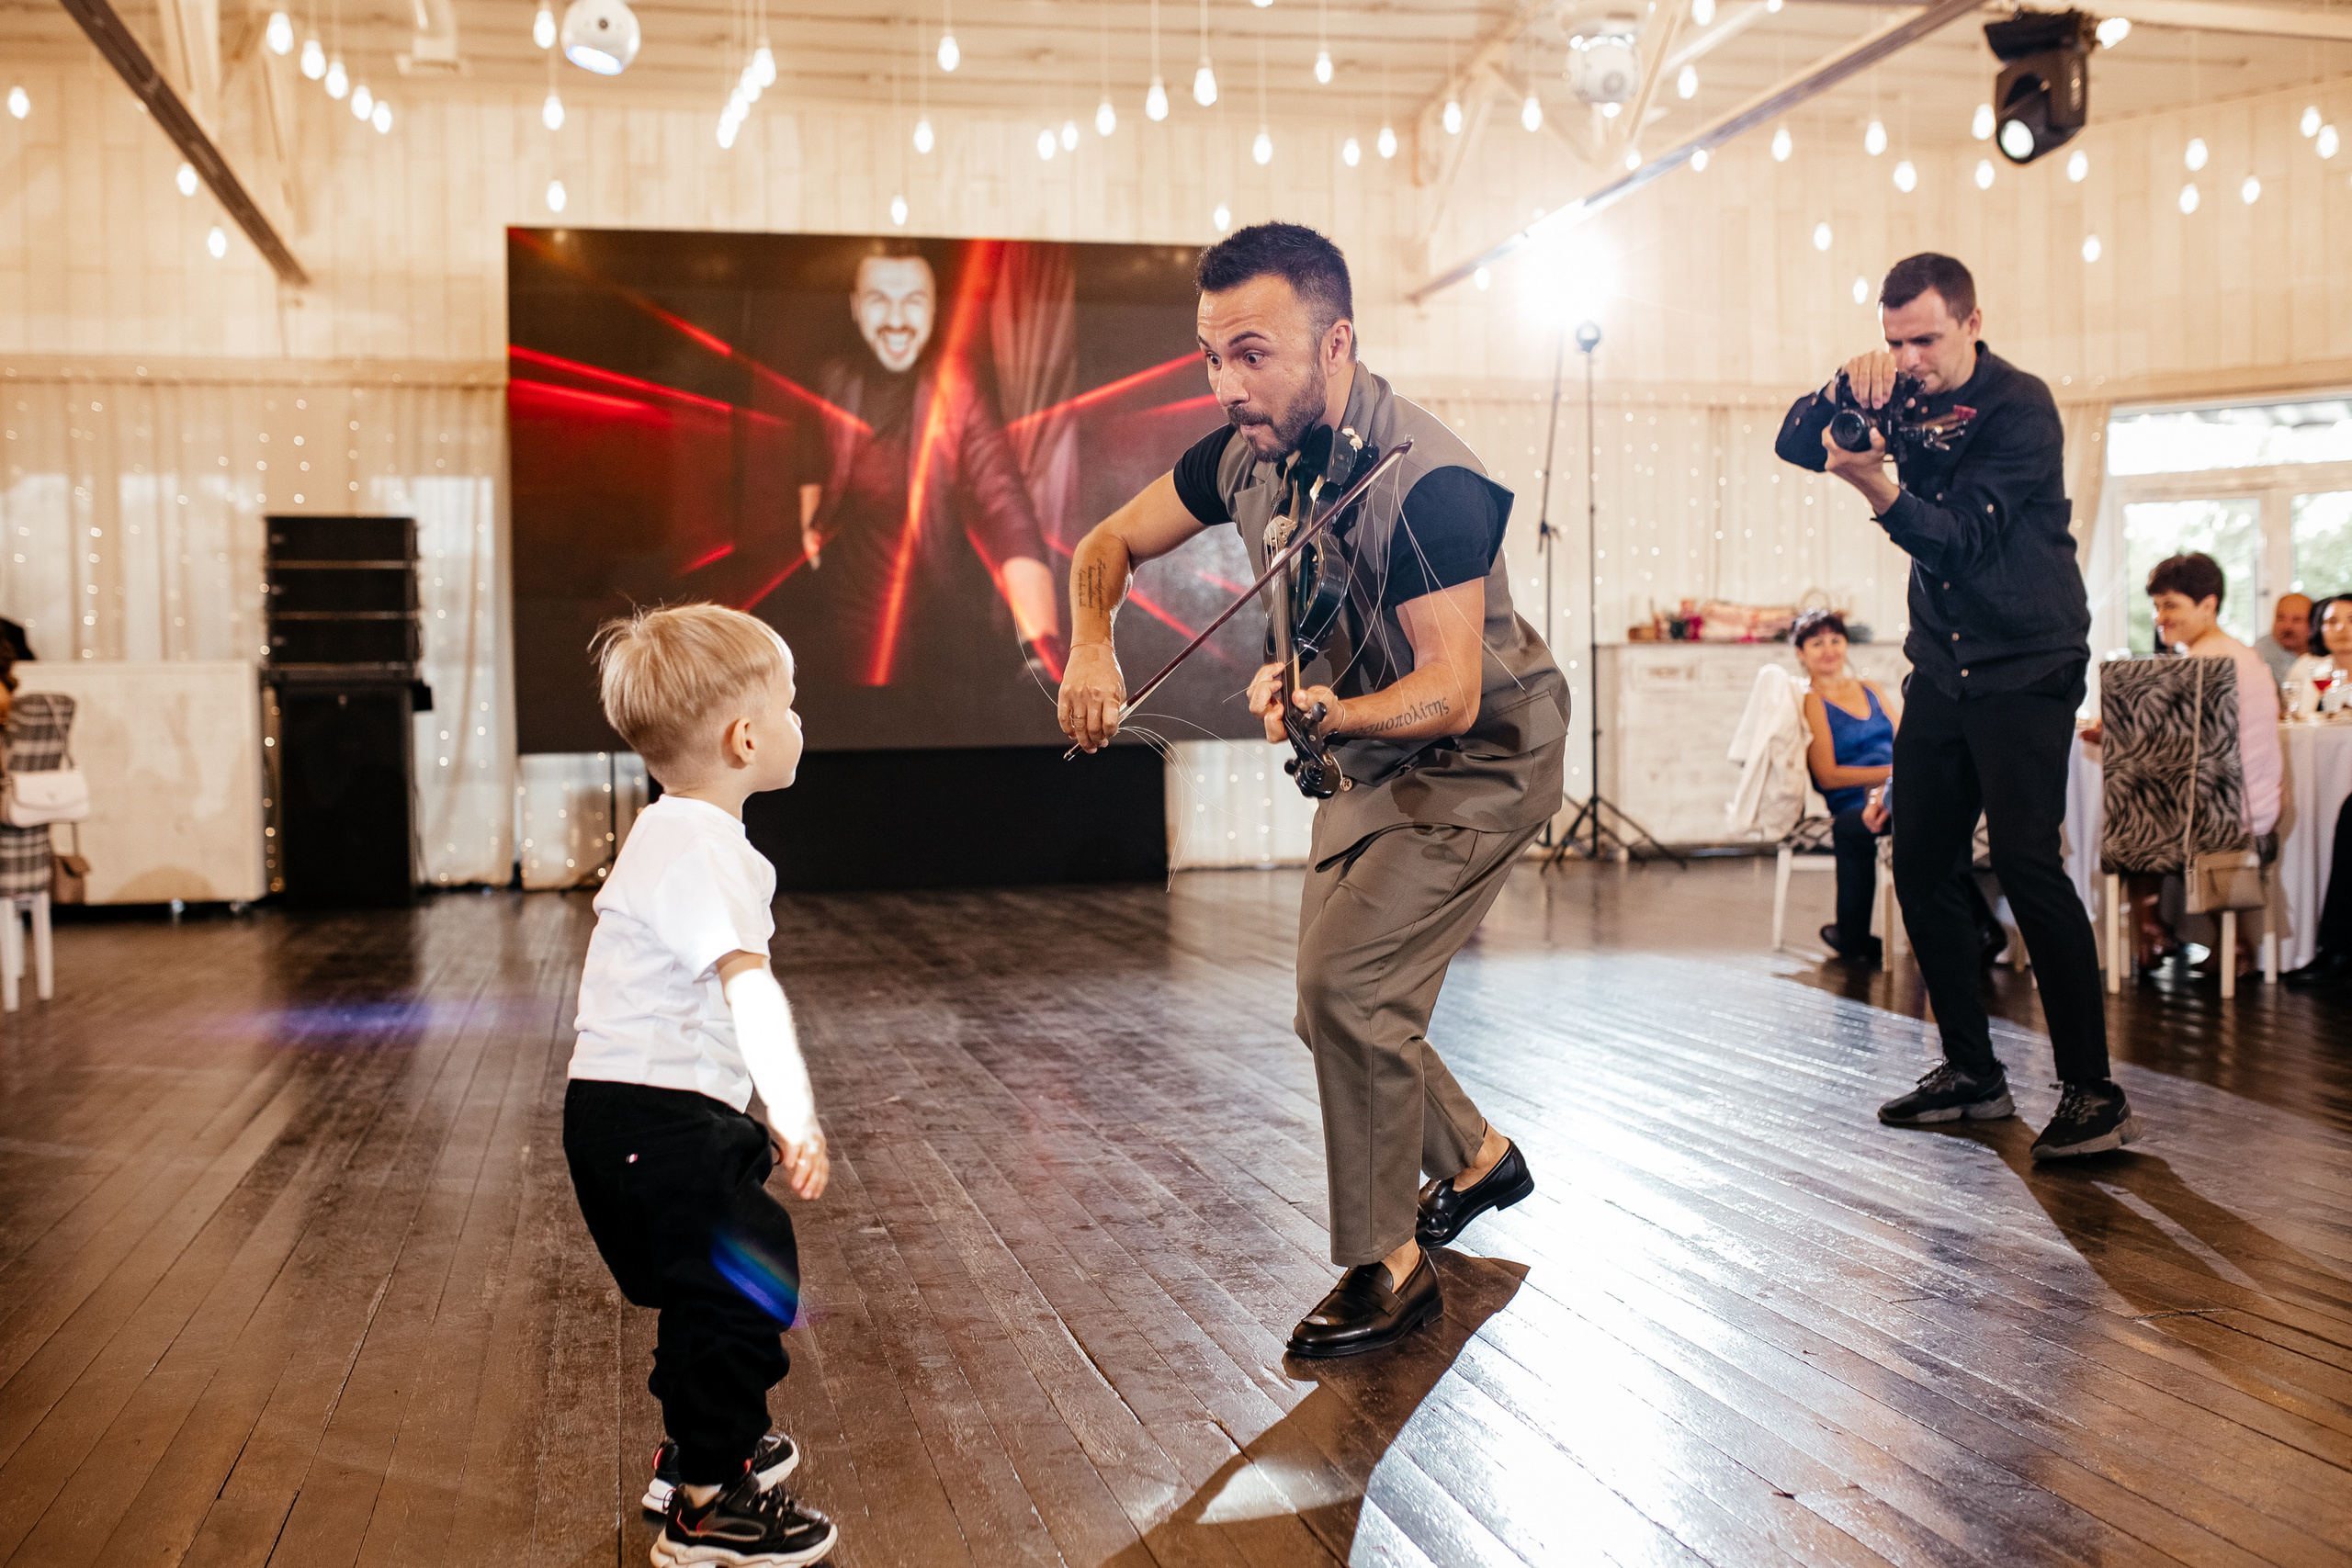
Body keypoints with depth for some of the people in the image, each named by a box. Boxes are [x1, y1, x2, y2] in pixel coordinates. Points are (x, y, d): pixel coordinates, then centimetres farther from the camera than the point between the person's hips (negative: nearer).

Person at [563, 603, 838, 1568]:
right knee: (745, 1281, -8)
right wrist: (796, 1114, -41)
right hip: (653, 1121, -11)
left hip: (634, 1105, 11)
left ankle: (701, 1446, 39)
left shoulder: (665, 833, 14)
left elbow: (611, 912, 32)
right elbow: (748, 987, -34)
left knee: (716, 1280, 23)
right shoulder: (704, 851, -22)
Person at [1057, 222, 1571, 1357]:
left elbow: (1450, 695, -33)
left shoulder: (1427, 484, -31)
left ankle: (1388, 1266, -4)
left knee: (1347, 978, -20)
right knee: (1332, 1002, 11)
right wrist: (1091, 646, -18)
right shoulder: (1247, 457, -8)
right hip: (1374, 762, 8)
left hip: (1481, 761, -8)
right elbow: (1109, 544, 2)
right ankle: (1477, 1158, 36)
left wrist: (1325, 711, -51)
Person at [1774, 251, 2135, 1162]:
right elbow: (1794, 446, 1)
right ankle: (1972, 1071, 17)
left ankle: (2093, 1091, -12)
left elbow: (1962, 538, -23)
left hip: (2026, 668, -7)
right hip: (1942, 669, 7)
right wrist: (1843, 390, -18)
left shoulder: (2018, 407, -13)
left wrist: (1881, 491, -40)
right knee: (1919, 866, 5)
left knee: (2025, 861, -18)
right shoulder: (1908, 396, 7)